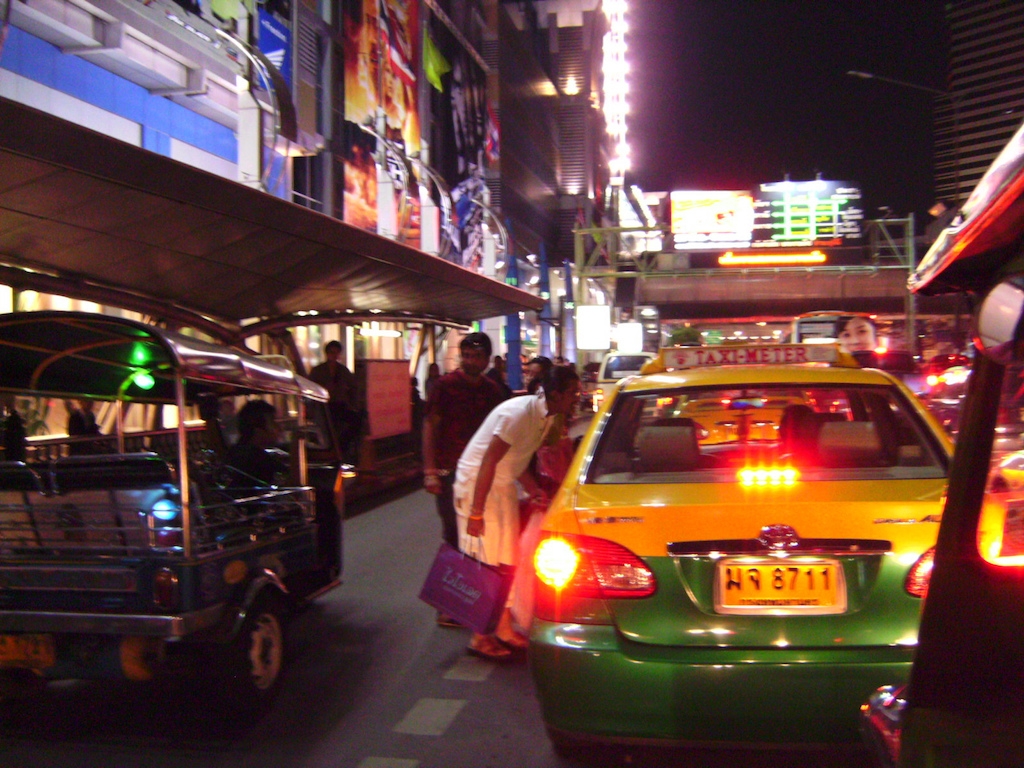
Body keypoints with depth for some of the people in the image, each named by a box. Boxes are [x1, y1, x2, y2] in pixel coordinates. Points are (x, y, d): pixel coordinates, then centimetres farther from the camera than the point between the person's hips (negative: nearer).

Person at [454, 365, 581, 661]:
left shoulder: (546, 417, 2)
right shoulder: (519, 413, -25)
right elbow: (489, 460, -26)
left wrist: (534, 490, -1)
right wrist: (476, 511, -26)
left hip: (504, 487, 9)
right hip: (477, 483, -9)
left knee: (507, 561, 12)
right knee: (485, 561, -4)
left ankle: (504, 629, 22)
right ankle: (480, 637, 6)